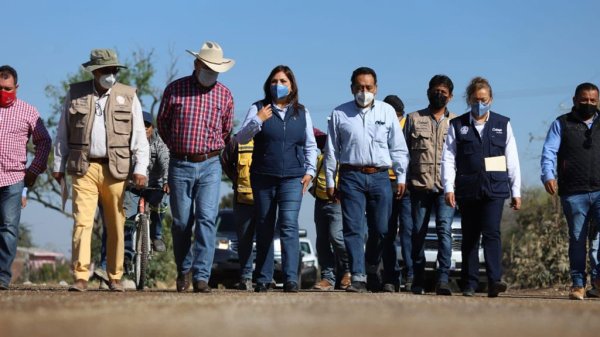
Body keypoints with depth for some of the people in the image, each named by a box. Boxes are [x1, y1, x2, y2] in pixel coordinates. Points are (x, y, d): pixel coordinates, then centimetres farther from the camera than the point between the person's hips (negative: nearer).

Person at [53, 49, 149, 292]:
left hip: (115, 170, 0)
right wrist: (58, 165, 9)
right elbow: (63, 133, 13)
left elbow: (139, 135, 6)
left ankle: (115, 278, 13)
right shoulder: (75, 94, 8)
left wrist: (140, 168, -3)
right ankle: (81, 277, -9)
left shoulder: (128, 96, 8)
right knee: (82, 222, -9)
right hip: (84, 168, 0)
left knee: (116, 226, 3)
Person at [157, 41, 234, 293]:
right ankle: (183, 270, 23)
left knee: (206, 219, -11)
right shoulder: (175, 89, 1)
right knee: (181, 222, 5)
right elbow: (162, 123, 14)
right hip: (180, 166, 0)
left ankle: (201, 276, -13)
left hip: (210, 166, 0)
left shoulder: (224, 95, 6)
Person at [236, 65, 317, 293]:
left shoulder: (301, 112, 12)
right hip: (263, 178, 0)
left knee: (289, 225, -15)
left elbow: (310, 145, 19)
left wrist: (309, 171, 9)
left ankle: (291, 278, -19)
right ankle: (263, 280, 12)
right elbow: (241, 139, 0)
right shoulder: (258, 109, 6)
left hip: (292, 178, 0)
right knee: (264, 229, 5)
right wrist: (257, 121, -13)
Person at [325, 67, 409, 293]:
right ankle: (358, 277, -9)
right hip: (351, 176, -1)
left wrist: (401, 178, 5)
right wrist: (330, 181, 8)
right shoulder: (340, 114, 7)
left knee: (381, 229, 1)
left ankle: (371, 268, 24)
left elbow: (398, 148, 11)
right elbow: (331, 150, 11)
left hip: (380, 176, 1)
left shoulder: (387, 112, 9)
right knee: (353, 229, -8)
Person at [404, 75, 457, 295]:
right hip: (420, 185, 1)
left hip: (446, 187, -1)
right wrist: (403, 179, 3)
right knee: (418, 233, 4)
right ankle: (418, 280, 13)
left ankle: (443, 279, -17)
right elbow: (404, 151, 11)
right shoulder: (414, 119, 12)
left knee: (445, 230, -14)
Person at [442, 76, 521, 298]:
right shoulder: (457, 126, 9)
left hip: (495, 188, -1)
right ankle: (470, 284, 10)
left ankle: (494, 280, -20)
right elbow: (448, 158, 4)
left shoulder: (503, 124, 11)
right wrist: (449, 188, -7)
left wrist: (516, 191, 8)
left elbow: (512, 161, 11)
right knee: (469, 237, 5)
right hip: (467, 189, 1)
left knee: (491, 233, -14)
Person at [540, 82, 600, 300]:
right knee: (577, 239, 3)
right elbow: (549, 152, 0)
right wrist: (548, 175, -17)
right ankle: (578, 284, 11)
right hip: (573, 193, -1)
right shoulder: (561, 124, 10)